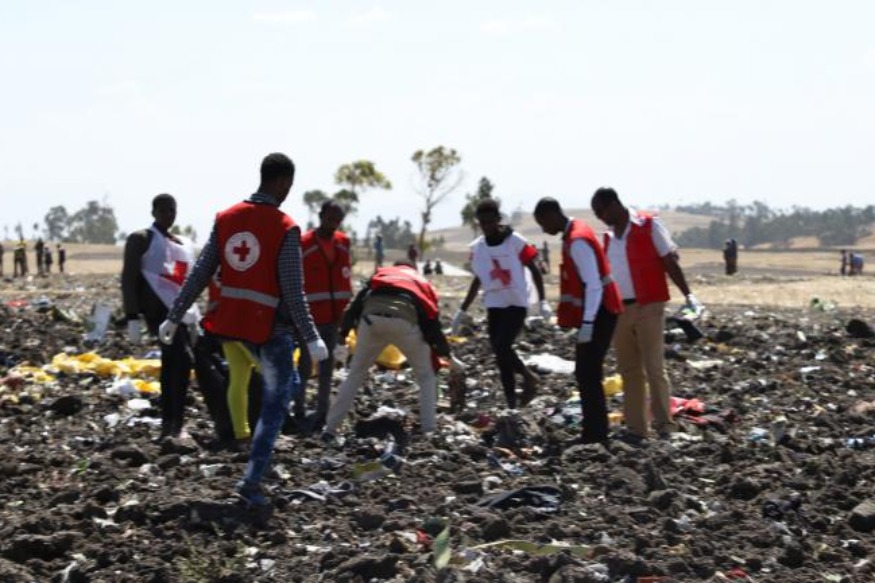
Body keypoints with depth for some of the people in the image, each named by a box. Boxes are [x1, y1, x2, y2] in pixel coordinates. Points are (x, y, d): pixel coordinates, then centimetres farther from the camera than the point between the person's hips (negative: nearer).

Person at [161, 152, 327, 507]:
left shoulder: (226, 218, 2)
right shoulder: (285, 228, -14)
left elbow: (200, 274, 3)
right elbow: (293, 292, -17)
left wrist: (174, 317, 8)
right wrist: (311, 338, -13)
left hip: (235, 320, 6)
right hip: (271, 325, -6)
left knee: (285, 385, 25)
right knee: (275, 404, 5)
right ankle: (252, 483, -1)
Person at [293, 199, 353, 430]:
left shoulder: (343, 242, 9)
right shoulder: (303, 244, -9)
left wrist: (347, 306, 10)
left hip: (335, 311, 5)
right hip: (311, 313, -5)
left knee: (327, 359, 8)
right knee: (306, 359, -4)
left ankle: (322, 410, 13)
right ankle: (298, 408, 4)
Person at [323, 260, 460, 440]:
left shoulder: (380, 274, 37)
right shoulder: (423, 284, 36)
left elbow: (356, 304, 20)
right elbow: (432, 321, 26)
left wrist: (343, 333, 17)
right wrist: (446, 354, 35)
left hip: (371, 318, 1)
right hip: (404, 321, -1)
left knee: (355, 374, 17)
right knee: (426, 377, 18)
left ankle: (330, 429, 15)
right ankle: (429, 431, 9)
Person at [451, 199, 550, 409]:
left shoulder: (516, 242, -10)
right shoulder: (477, 247, 5)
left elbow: (534, 270, -3)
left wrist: (542, 301, -11)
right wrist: (462, 311, 16)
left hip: (516, 303, -5)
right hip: (493, 305, 5)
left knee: (502, 347, -20)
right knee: (500, 355, 4)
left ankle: (529, 378, 5)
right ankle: (511, 405, 11)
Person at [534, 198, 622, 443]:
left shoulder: (577, 241, -19)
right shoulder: (573, 235, 12)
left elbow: (593, 285, -23)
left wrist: (587, 322, -23)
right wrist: (581, 319, 19)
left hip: (598, 314, -10)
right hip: (595, 313, 10)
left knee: (587, 374, -8)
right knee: (587, 373, 13)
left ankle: (595, 433, -5)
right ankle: (595, 431, 18)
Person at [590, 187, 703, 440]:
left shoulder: (649, 225, -4)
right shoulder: (609, 236, 13)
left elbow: (669, 261, -6)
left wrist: (687, 295, -12)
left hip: (648, 307, -6)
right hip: (619, 310, 6)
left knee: (654, 368, -7)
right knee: (629, 370, 7)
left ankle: (664, 425, -3)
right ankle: (636, 428, 12)